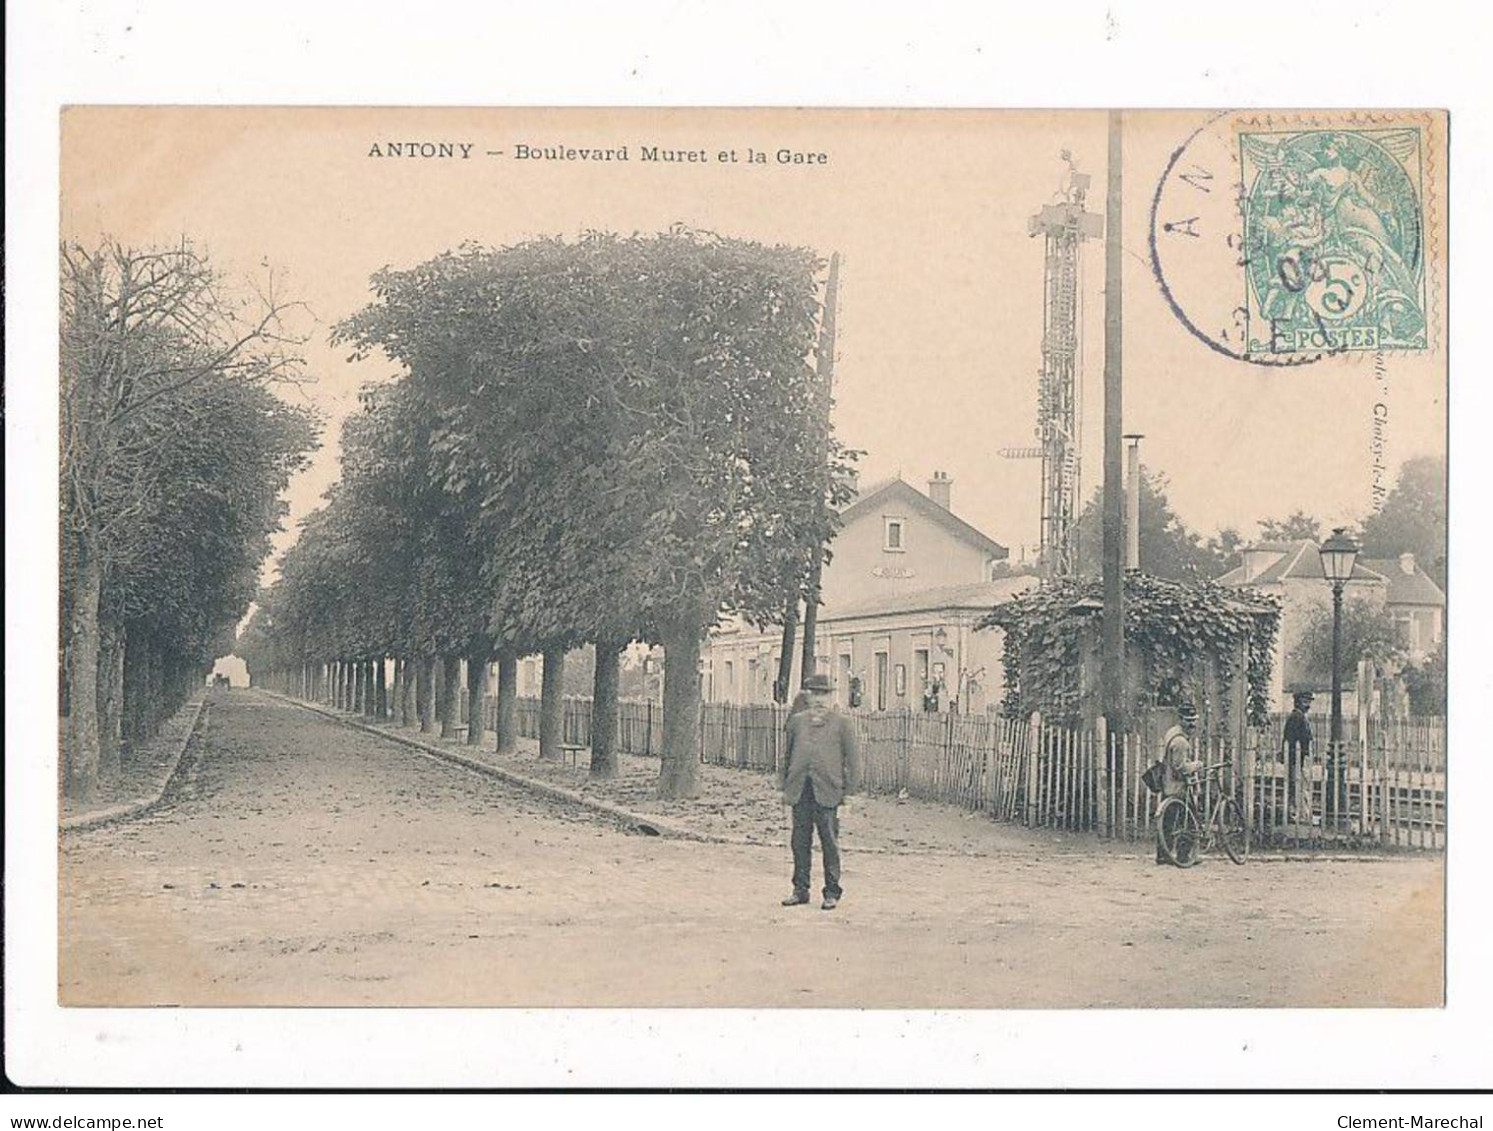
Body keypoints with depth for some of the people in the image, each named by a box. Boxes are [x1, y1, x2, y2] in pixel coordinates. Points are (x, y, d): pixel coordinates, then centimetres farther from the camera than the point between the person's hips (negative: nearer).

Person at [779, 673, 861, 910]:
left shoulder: (842, 724, 3)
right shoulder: (797, 721, 13)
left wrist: (850, 793, -3)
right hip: (800, 791, 3)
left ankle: (832, 892, 10)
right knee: (800, 842, 7)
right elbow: (787, 755, 18)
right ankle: (800, 890, 17)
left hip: (826, 792, -3)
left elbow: (853, 759, 2)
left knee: (829, 843, 1)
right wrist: (785, 786, 12)